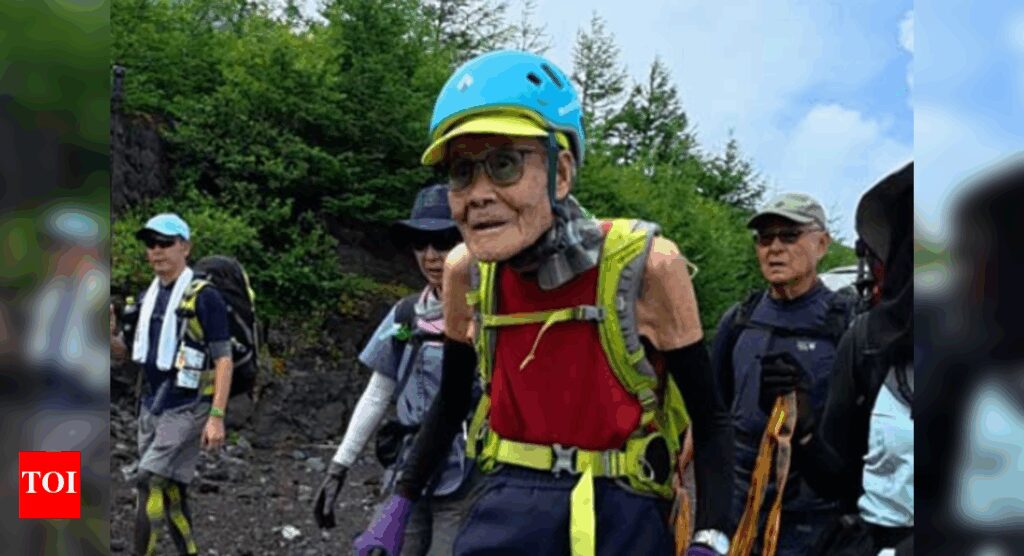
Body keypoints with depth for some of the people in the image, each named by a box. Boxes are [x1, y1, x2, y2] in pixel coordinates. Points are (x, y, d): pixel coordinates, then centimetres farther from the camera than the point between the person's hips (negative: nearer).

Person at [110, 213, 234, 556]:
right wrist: (108, 334, -7)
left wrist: (217, 417, -20)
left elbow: (224, 361, -13)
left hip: (187, 408, -7)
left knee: (150, 482, -14)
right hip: (152, 407, 7)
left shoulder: (205, 298, -11)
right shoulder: (148, 298, 11)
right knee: (171, 491, 12)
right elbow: (123, 353, 15)